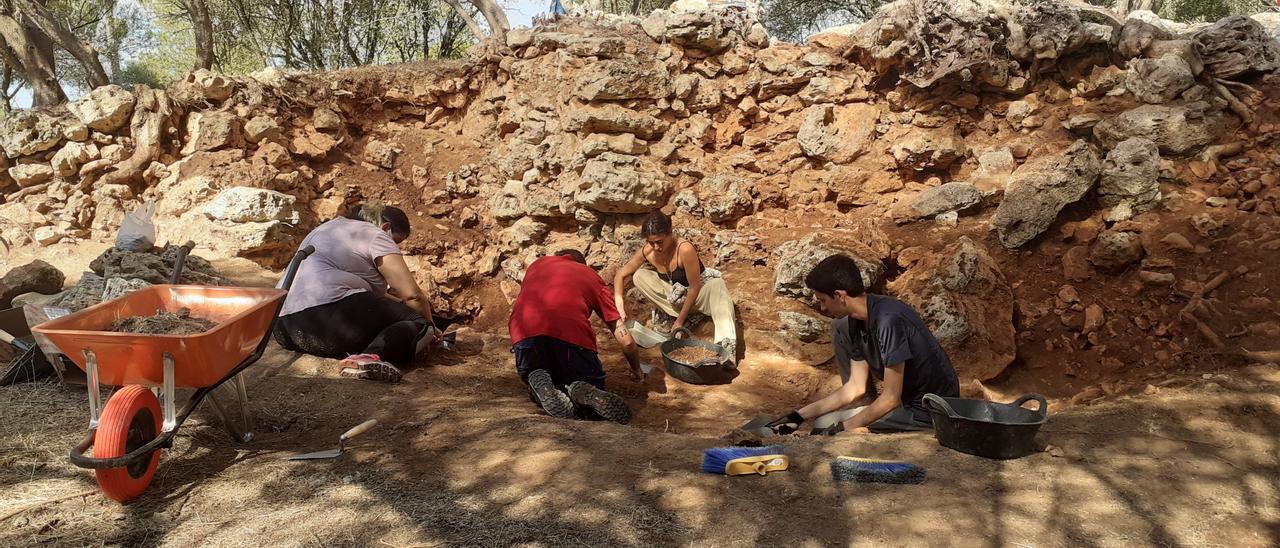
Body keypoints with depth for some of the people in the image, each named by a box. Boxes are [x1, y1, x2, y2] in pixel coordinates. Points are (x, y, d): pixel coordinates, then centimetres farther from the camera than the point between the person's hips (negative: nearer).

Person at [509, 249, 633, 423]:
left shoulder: (538, 263, 36)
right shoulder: (592, 276, 29)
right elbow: (621, 331, 25)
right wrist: (636, 369, 38)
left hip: (525, 331, 2)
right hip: (571, 331, -2)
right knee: (592, 383, 20)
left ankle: (539, 383, -8)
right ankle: (582, 391, -16)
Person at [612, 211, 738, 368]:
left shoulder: (684, 249, -31)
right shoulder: (647, 252, -17)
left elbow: (695, 287, -25)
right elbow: (621, 275, -10)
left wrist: (680, 321, -21)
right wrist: (619, 302, -29)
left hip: (698, 292, -5)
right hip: (675, 294, 5)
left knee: (717, 285, -38)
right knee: (639, 276, -15)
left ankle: (726, 348, -51)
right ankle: (681, 315, -9)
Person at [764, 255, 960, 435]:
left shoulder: (889, 320, -28)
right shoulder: (856, 321, -1)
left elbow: (891, 399, -24)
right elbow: (855, 387, 2)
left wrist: (842, 428, -16)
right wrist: (800, 416, 1)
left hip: (927, 412, -9)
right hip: (905, 397, 9)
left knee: (824, 426, -16)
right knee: (840, 327, 7)